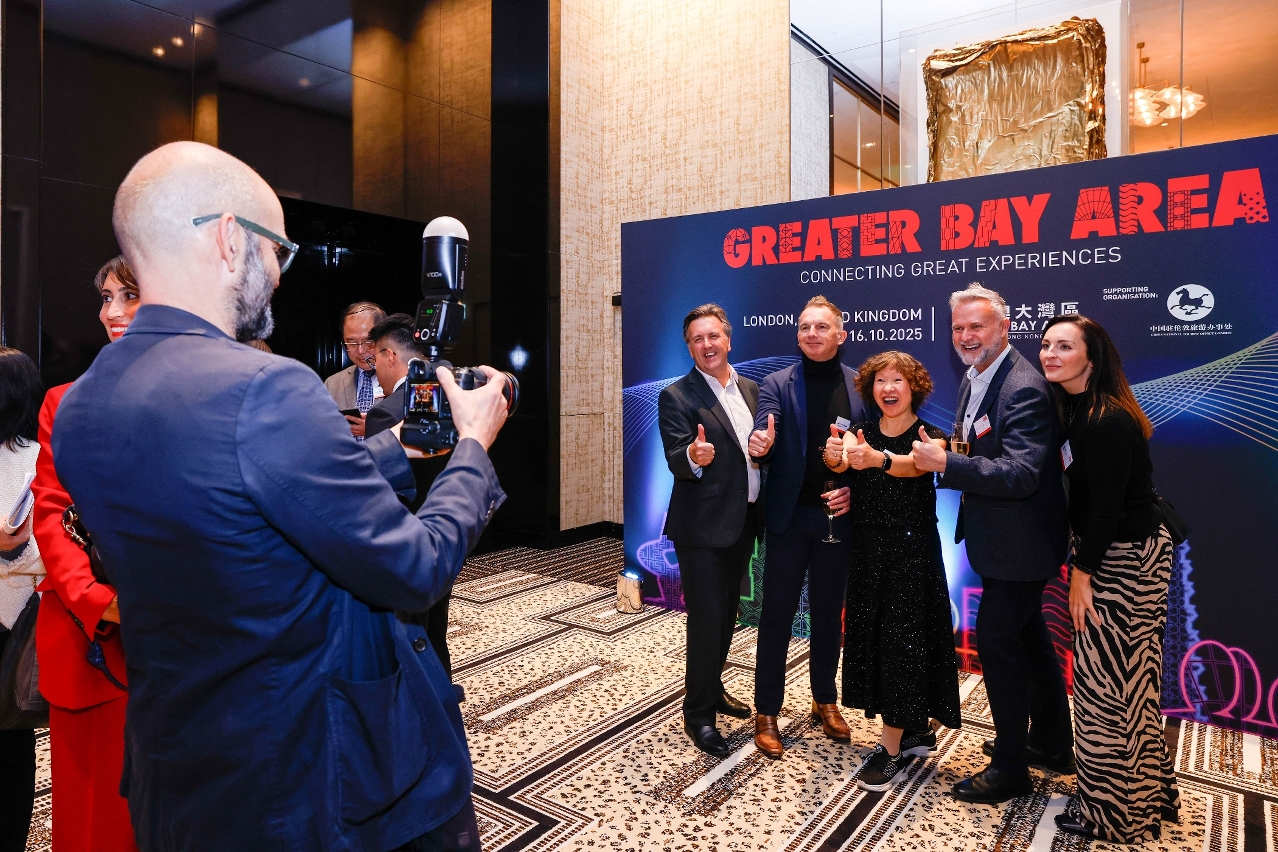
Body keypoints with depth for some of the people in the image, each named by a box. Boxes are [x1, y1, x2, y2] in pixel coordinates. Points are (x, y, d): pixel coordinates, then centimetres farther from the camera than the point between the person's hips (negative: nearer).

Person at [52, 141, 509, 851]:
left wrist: (402, 442, 12)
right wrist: (473, 444, -6)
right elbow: (416, 572, -22)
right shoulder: (264, 390, -29)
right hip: (325, 793, -7)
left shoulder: (77, 407, -1)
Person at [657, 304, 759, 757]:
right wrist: (694, 457, -42)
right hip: (702, 527, -7)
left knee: (726, 615, 20)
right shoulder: (677, 396, -11)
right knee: (706, 621, 0)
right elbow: (676, 460, -22)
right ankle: (698, 714, 17)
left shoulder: (751, 390, 8)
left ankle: (713, 689, 40)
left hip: (743, 523, 7)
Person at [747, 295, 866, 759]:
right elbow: (764, 438, -16)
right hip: (789, 516, -2)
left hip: (838, 516, 2)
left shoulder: (860, 385, 2)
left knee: (828, 612, 16)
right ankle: (766, 712, 18)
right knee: (777, 614, 4)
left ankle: (825, 700, 34)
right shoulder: (777, 384, -3)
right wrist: (759, 445, -39)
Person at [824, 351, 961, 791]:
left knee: (903, 638, -3)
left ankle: (892, 749, 7)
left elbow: (912, 465, -30)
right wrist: (835, 457, -44)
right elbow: (843, 461, -19)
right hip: (867, 548, 4)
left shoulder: (930, 436, -7)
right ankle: (916, 728, 30)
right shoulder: (860, 432, 4)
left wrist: (877, 458, -52)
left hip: (912, 550, -4)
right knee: (874, 635, 10)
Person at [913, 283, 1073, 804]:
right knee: (1027, 634, 21)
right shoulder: (973, 379, 7)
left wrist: (945, 463, -29)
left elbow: (1020, 474, -30)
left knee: (996, 637, -3)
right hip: (1001, 535, 10)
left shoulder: (1024, 389, -24)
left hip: (1018, 540, -10)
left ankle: (1010, 768, 15)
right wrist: (942, 456, 0)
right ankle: (1051, 744, 40)